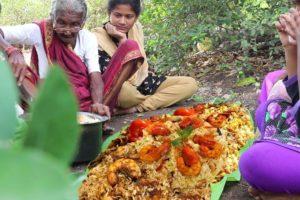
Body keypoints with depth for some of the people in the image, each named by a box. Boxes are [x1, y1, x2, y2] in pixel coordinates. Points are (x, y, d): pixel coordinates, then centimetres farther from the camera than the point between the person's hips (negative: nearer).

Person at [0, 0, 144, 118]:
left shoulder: (88, 38, 3)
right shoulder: (39, 31, -3)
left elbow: (95, 77, -7)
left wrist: (98, 104, -29)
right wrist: (12, 52, -36)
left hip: (87, 100, 3)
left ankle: (95, 114, -24)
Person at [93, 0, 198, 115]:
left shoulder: (136, 28, 2)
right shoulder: (98, 38, -14)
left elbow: (139, 66, 3)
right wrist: (122, 40, -25)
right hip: (118, 91, -7)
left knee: (190, 84, -7)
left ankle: (137, 108, -20)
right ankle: (157, 100, -12)